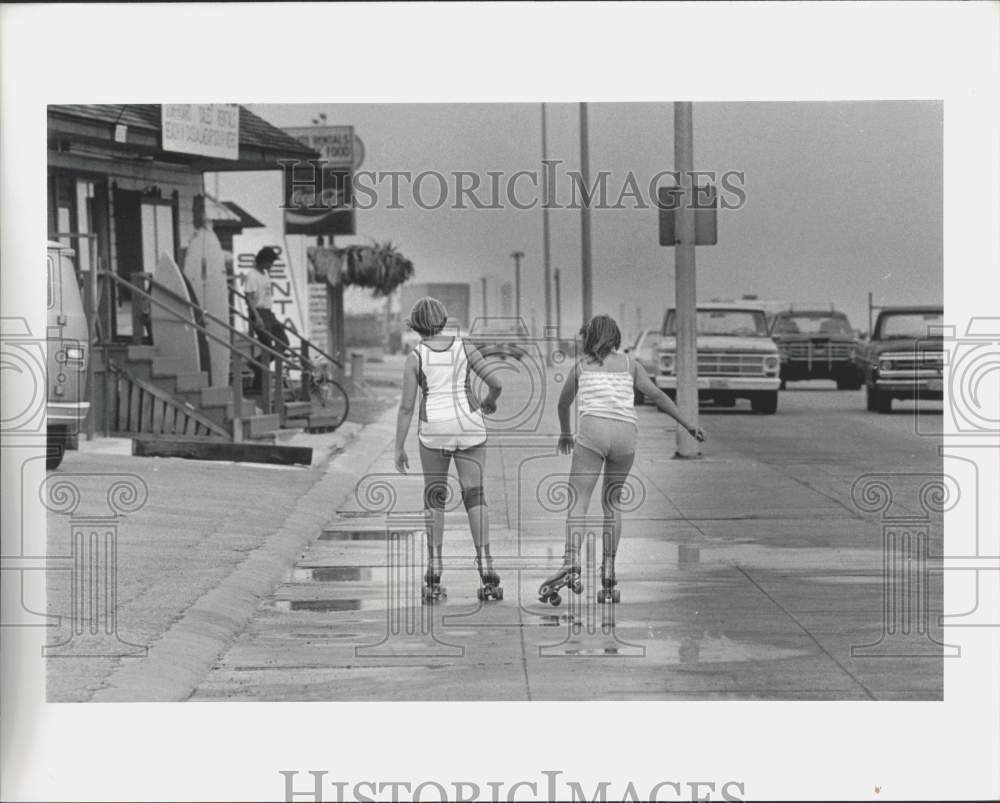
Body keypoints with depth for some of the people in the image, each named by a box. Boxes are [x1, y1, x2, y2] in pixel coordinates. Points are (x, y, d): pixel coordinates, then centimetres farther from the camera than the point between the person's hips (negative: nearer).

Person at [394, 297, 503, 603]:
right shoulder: (464, 348, 1)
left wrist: (399, 449, -3)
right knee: (475, 498, 5)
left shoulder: (415, 357, -4)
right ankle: (487, 574, -10)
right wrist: (490, 401, 19)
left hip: (434, 431, -1)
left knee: (434, 499, 14)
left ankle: (434, 579, 7)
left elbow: (406, 406, -8)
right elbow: (495, 383, -4)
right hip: (470, 429, 1)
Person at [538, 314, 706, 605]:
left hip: (593, 431, -2)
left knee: (578, 501, -8)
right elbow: (656, 395, 10)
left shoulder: (581, 365, 20)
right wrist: (687, 424, 12)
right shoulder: (629, 365, 21)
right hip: (626, 434, 2)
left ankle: (571, 563, -31)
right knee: (612, 502, 16)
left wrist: (564, 434, 48)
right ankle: (608, 574, 9)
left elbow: (563, 403, 31)